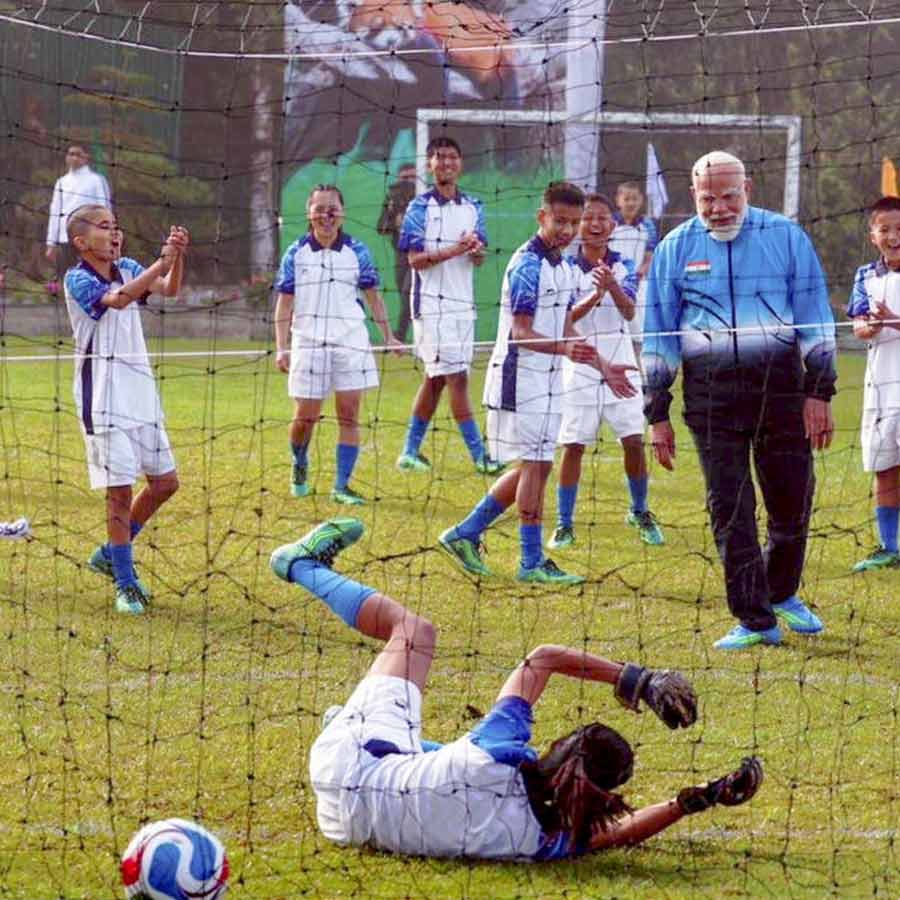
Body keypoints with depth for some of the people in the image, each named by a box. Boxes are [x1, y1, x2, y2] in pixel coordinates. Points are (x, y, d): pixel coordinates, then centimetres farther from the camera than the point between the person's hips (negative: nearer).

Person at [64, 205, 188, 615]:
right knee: (120, 490, -6)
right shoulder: (77, 280, -10)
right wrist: (161, 262, -33)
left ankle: (111, 555, 27)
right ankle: (125, 584, 3)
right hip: (104, 399, -7)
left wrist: (178, 256, -23)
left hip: (141, 391, 7)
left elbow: (169, 289, -5)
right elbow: (117, 299, -28)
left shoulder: (128, 269, 9)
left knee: (165, 481, 10)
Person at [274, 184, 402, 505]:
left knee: (349, 415, -3)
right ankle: (299, 466, 31)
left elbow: (373, 297, 11)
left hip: (350, 343, 1)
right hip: (308, 343, -1)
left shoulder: (357, 251, 4)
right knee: (305, 417, 2)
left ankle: (342, 486, 2)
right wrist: (282, 348, -2)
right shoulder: (296, 253, 2)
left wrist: (388, 335, 7)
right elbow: (285, 303, 3)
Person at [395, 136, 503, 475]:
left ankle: (410, 452, 18)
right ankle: (479, 455, -8)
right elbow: (415, 259, -11)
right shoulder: (421, 207, -6)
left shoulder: (472, 208, 11)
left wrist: (477, 250, -13)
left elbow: (479, 259, 11)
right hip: (432, 303, -6)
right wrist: (454, 250, -24)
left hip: (462, 303, 6)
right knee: (457, 377, -9)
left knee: (435, 379, 10)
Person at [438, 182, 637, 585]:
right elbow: (522, 333, -20)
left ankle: (465, 533, 20)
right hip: (520, 378, -9)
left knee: (533, 467, 12)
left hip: (546, 379, 9)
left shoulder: (564, 267, 14)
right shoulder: (527, 265, -15)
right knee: (535, 465, -7)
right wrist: (564, 349, -36)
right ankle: (533, 562, -3)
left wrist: (602, 367, 18)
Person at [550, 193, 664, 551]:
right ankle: (564, 524, 7)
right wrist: (595, 295, -32)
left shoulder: (623, 266, 1)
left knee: (634, 441, -1)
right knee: (573, 447, -2)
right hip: (579, 369, -1)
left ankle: (640, 513, 19)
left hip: (620, 365, 1)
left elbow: (629, 311, -14)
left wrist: (612, 285, -34)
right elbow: (565, 317, -15)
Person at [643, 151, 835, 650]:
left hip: (780, 384, 0)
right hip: (710, 393, 0)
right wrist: (657, 412, 6)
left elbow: (815, 317, 6)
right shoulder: (674, 249, 6)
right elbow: (658, 336, 9)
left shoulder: (786, 236, 4)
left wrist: (819, 391, 0)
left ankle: (781, 594, 29)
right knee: (730, 508, -2)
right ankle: (755, 621, 5)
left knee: (792, 499, 3)